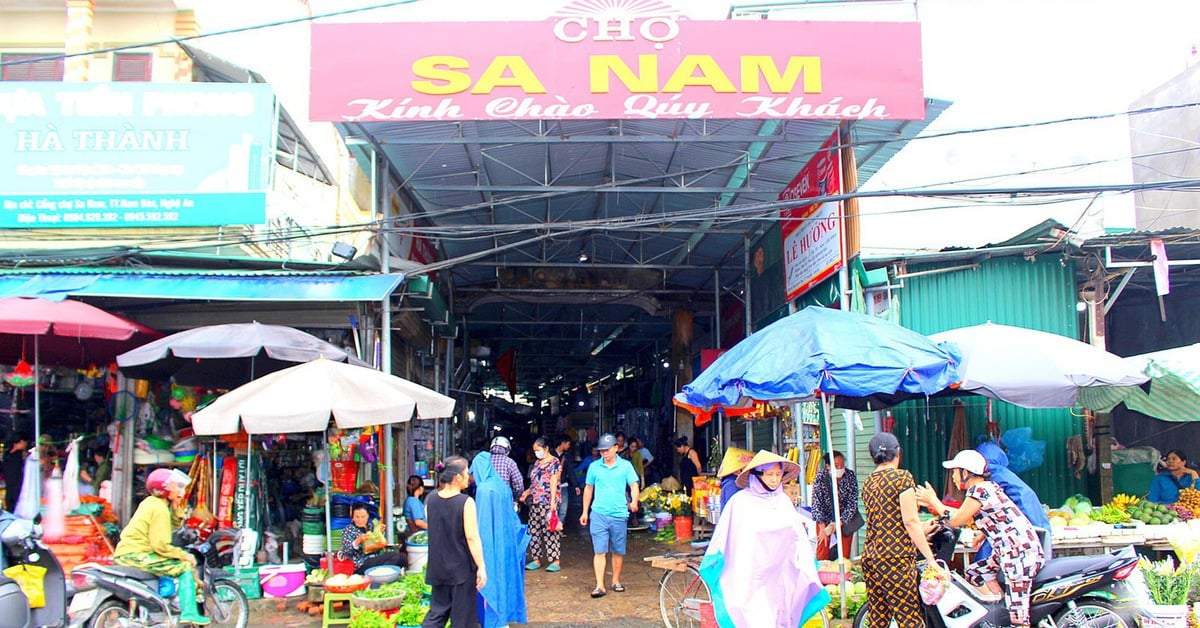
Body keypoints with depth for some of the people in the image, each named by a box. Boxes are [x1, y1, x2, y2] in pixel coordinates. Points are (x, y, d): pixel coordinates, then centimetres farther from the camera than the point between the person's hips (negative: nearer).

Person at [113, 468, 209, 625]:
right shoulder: (159, 508, -14)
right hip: (137, 556, -10)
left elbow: (172, 526, 17)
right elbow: (160, 545, -20)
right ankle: (189, 612, -19)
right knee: (186, 567, -10)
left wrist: (177, 508, 5)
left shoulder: (149, 502, 15)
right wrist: (184, 555, -11)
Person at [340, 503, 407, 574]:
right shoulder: (348, 530, -3)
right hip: (361, 565, -7)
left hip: (376, 559, 7)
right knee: (394, 556, -22)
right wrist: (358, 540, -29)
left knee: (402, 556, -13)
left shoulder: (371, 525, 12)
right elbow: (346, 552, -15)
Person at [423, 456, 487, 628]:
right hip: (462, 569, -5)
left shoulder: (430, 499, -1)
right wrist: (481, 567, -14)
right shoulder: (466, 502, -18)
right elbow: (472, 537, -19)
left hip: (438, 567, 5)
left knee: (437, 612, 15)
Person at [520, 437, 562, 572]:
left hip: (548, 502, -8)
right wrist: (527, 493, 6)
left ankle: (555, 561, -3)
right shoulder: (537, 463, 16)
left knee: (550, 531, -7)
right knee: (534, 530, 7)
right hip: (535, 502, 8)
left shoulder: (554, 462, -6)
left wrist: (553, 502, -17)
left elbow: (553, 483, -12)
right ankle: (536, 560, 15)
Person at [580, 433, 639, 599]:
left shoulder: (625, 466, 2)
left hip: (619, 514, 0)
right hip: (598, 514, 0)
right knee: (599, 551, -5)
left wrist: (634, 501, -21)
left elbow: (634, 485, -1)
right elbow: (588, 489, 13)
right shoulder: (594, 467, 5)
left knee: (618, 551, 10)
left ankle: (616, 581, 25)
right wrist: (585, 512, 13)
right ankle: (600, 586, -5)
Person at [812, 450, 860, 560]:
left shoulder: (850, 476, -15)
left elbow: (852, 503, -13)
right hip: (825, 518, -1)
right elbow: (817, 503, -17)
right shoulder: (821, 476, -19)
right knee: (822, 555, -1)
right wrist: (822, 527, -20)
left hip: (845, 518, 1)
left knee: (844, 555, 1)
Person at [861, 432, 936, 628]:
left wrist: (920, 530, 37)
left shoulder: (867, 483, 14)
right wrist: (931, 558, -9)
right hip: (896, 558, -7)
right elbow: (910, 521, -12)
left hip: (870, 557, 7)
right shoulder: (902, 477, -5)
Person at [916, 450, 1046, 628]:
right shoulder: (988, 486, 16)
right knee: (972, 573, 19)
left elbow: (956, 520, -9)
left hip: (1019, 552, -10)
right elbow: (965, 516, 24)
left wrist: (934, 500, 3)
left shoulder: (978, 490, -12)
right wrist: (932, 504, 23)